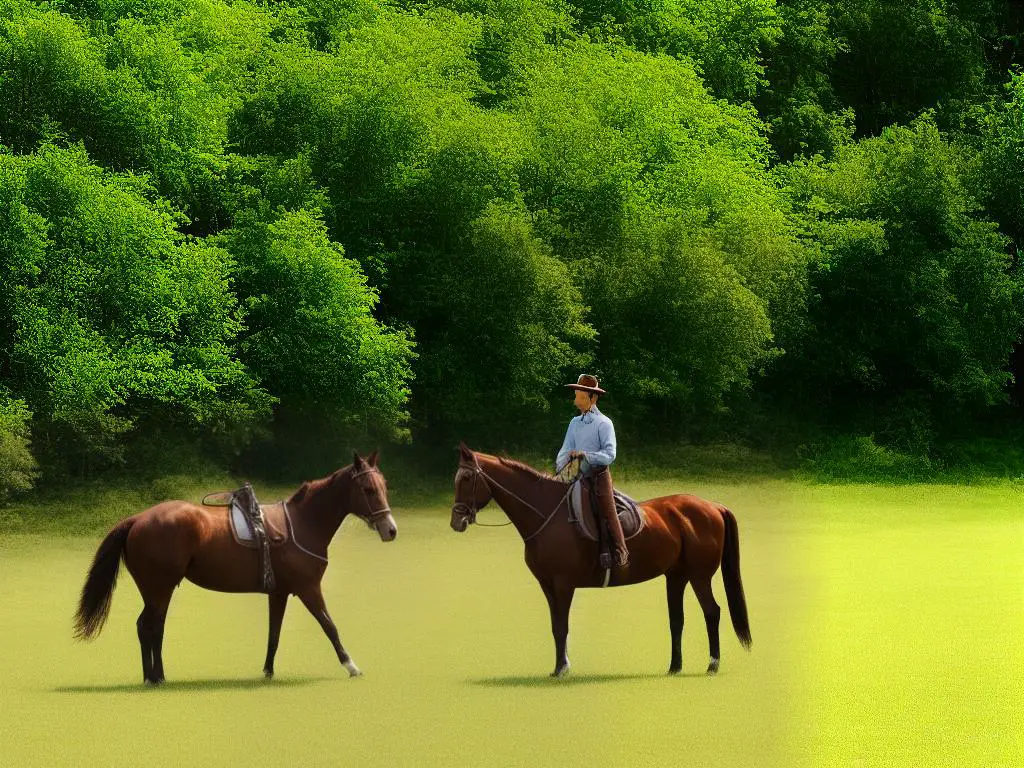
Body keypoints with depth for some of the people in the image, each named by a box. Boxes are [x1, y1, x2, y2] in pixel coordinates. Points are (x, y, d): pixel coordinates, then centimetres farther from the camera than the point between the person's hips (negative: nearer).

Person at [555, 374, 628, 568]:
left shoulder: (604, 423, -7)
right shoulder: (575, 423, 12)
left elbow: (609, 455, -15)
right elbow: (566, 450, 7)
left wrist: (584, 455, -25)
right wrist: (559, 468, -11)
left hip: (599, 475, -6)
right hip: (579, 476, 6)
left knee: (608, 513, -8)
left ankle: (621, 553, -7)